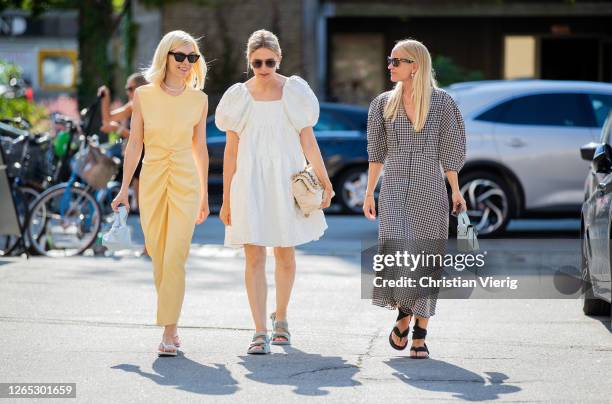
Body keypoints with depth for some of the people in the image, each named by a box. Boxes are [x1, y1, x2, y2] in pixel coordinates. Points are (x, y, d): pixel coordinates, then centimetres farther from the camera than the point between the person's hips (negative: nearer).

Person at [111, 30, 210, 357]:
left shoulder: (199, 99, 3)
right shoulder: (144, 95, 2)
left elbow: (200, 147, 10)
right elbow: (135, 143, 5)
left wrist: (204, 194, 13)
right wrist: (124, 189, 3)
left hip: (185, 182, -1)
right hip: (151, 179, 1)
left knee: (175, 258, -11)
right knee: (157, 256, 8)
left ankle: (169, 331, -9)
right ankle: (170, 324, 25)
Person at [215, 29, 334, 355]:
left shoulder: (294, 92, 1)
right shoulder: (239, 96, 3)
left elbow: (307, 140, 3)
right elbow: (231, 151, 6)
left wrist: (324, 182, -6)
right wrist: (226, 200, 4)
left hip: (286, 181, 0)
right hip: (250, 181, 0)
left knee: (285, 254, 9)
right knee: (254, 257, -6)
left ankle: (280, 318, 30)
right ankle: (260, 332, -7)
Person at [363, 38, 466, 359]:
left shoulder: (441, 102, 0)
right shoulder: (385, 103, 7)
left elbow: (449, 150, 2)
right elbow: (376, 152, 12)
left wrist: (456, 190, 0)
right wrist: (369, 193, 10)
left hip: (430, 193, -1)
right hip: (394, 192, 1)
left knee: (425, 261, 0)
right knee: (397, 253, -16)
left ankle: (420, 337, 8)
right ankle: (404, 316, 8)